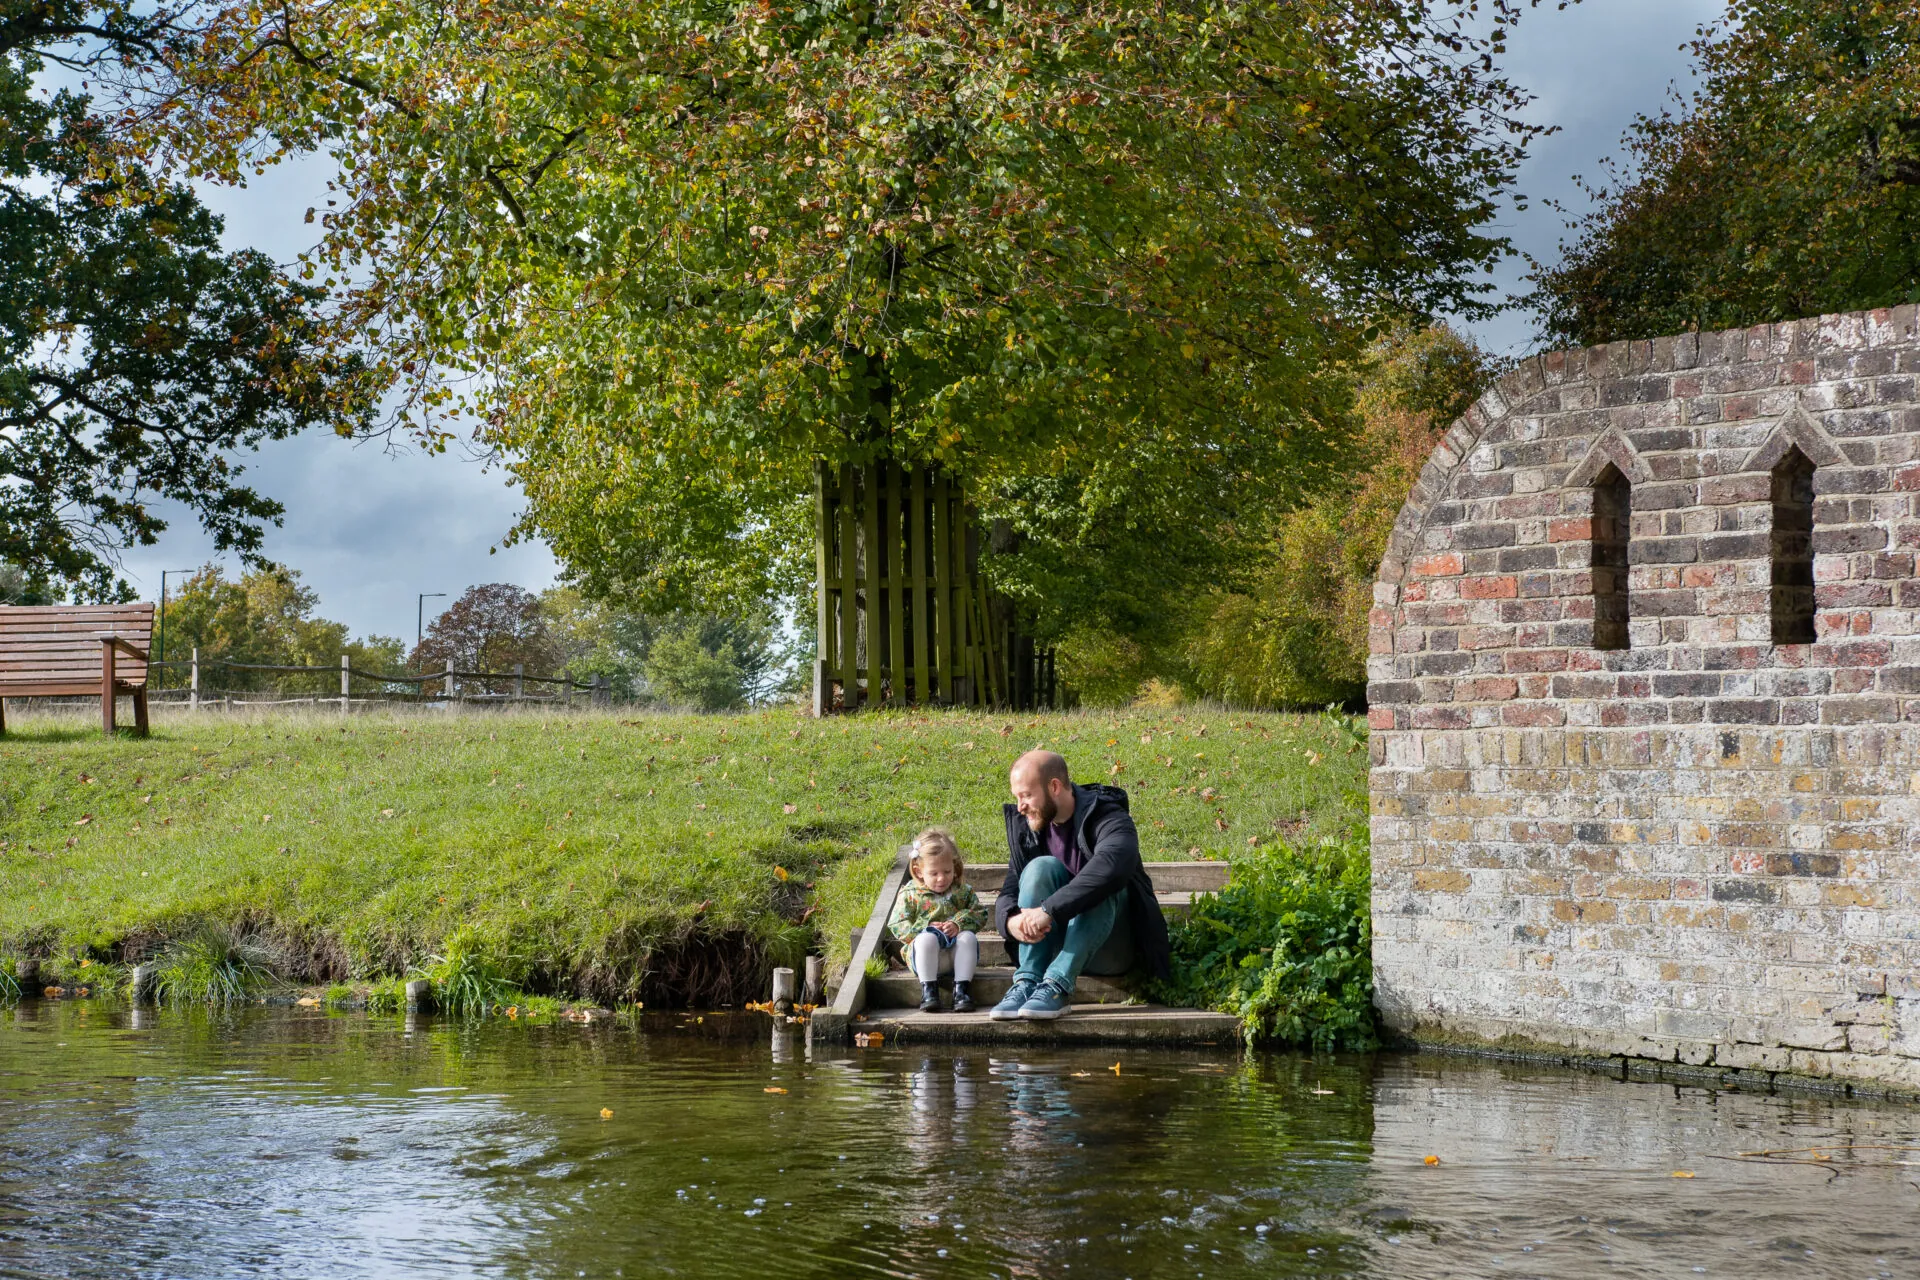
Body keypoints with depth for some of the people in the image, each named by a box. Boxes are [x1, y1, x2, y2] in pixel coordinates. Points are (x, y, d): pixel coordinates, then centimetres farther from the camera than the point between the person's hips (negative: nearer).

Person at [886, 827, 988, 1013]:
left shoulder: (963, 891, 10)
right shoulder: (910, 895, 4)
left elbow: (979, 915, 5)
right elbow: (897, 926, 0)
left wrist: (959, 923, -16)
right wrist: (926, 927, -15)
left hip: (956, 952, 2)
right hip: (926, 955, -2)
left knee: (968, 937, -29)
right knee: (926, 939, -34)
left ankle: (961, 988, -28)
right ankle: (928, 989, -29)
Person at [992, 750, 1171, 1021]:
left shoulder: (1109, 820, -16)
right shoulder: (1024, 826, 3)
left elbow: (1112, 868, -38)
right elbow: (1010, 890, -2)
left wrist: (1049, 910, -44)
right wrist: (1011, 920, -28)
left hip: (1110, 951, -4)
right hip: (1050, 943, 4)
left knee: (1099, 887, -32)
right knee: (1042, 867, -21)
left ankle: (1058, 985, -41)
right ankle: (1027, 983, -32)